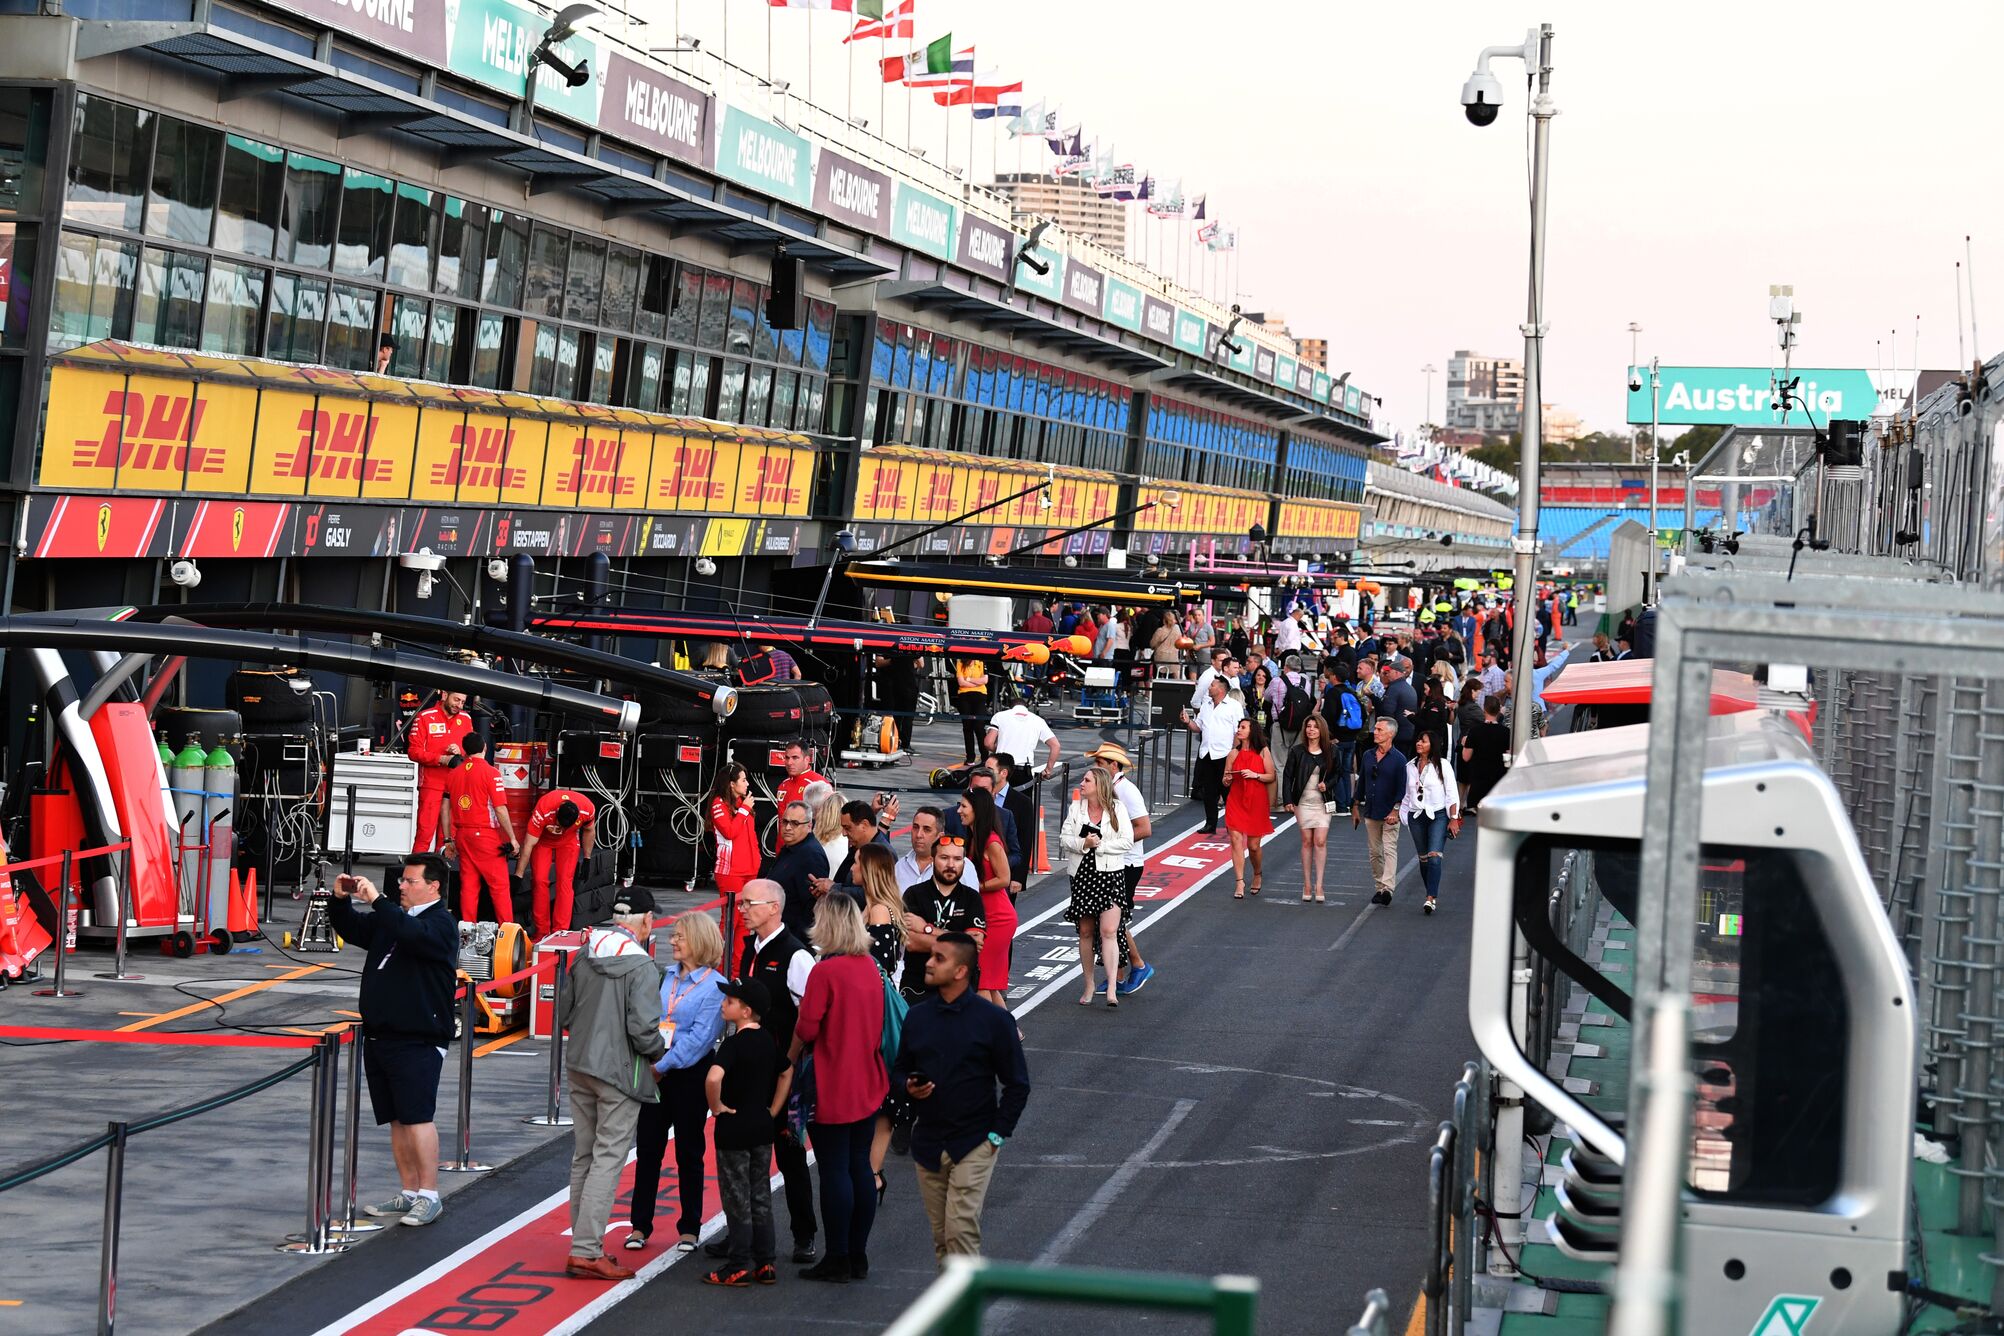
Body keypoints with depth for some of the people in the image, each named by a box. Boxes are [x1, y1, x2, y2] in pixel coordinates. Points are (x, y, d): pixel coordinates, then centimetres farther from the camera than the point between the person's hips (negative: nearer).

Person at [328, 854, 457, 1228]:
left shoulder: (440, 924, -8)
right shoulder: (391, 919, 18)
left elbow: (412, 934, -28)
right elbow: (352, 929, 24)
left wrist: (376, 900, -28)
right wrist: (340, 900, 5)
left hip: (418, 1042, -8)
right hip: (380, 1037, 8)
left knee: (417, 1117, -12)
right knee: (397, 1120, 10)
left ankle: (429, 1196, -9)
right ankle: (408, 1193, 16)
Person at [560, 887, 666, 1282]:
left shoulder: (584, 956, 5)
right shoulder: (641, 966, -16)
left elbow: (564, 1015, 10)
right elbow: (643, 1029, -20)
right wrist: (661, 1049, -1)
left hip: (579, 1067, 7)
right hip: (619, 1072, -7)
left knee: (583, 1157, 15)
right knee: (608, 1161, -4)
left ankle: (585, 1243, 20)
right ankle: (586, 1252, -8)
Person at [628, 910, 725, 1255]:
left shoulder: (714, 985, -8)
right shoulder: (667, 978, 10)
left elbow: (701, 1036, -14)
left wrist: (664, 1066, -17)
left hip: (690, 1075, -5)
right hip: (654, 1073, 5)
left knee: (688, 1152, 4)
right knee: (647, 1149, 4)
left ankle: (689, 1228, 13)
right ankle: (640, 1225, 10)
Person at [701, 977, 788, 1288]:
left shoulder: (734, 1044, -18)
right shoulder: (767, 1042, 6)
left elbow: (713, 1077, -36)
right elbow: (786, 1073, 22)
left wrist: (716, 1106, -19)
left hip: (734, 1129, -7)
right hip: (763, 1128, 7)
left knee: (737, 1200, 0)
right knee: (760, 1198, 13)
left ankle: (738, 1268, 4)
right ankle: (766, 1264, 16)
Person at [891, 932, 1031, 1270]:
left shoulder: (993, 1020, -7)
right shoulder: (918, 1016, 7)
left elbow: (1017, 1084, -2)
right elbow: (899, 1068, 18)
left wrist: (998, 1134, -7)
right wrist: (908, 1087, -6)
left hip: (973, 1144, -5)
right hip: (928, 1142, 5)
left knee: (961, 1228, -14)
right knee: (941, 1235, 9)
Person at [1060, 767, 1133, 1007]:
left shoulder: (1117, 809, -1)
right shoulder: (1076, 807, 7)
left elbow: (1127, 841, -6)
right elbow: (1064, 838, 3)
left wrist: (1100, 845, -13)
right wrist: (1083, 844, -15)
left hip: (1111, 874, -3)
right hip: (1082, 874, 3)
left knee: (1109, 931, -12)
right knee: (1085, 932, 9)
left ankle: (1112, 988, -15)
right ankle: (1089, 986, 19)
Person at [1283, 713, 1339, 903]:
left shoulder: (1331, 752, 1)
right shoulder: (1297, 752, -1)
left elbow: (1338, 773, 12)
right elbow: (1287, 777, 1)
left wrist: (1327, 784, -8)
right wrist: (1287, 800, -8)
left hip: (1323, 802, 0)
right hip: (1303, 802, 0)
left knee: (1320, 841, -7)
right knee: (1307, 842, 3)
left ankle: (1318, 886, -5)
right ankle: (1307, 885, 9)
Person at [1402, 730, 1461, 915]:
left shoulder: (1442, 765, -3)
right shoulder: (1410, 766, 10)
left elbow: (1452, 794, -3)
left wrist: (1453, 819, -7)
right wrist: (1402, 814, 12)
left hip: (1438, 816, -5)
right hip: (1416, 817, 5)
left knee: (1434, 857, -17)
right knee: (1423, 859, 9)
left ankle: (1431, 898, -22)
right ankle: (1432, 896, 20)